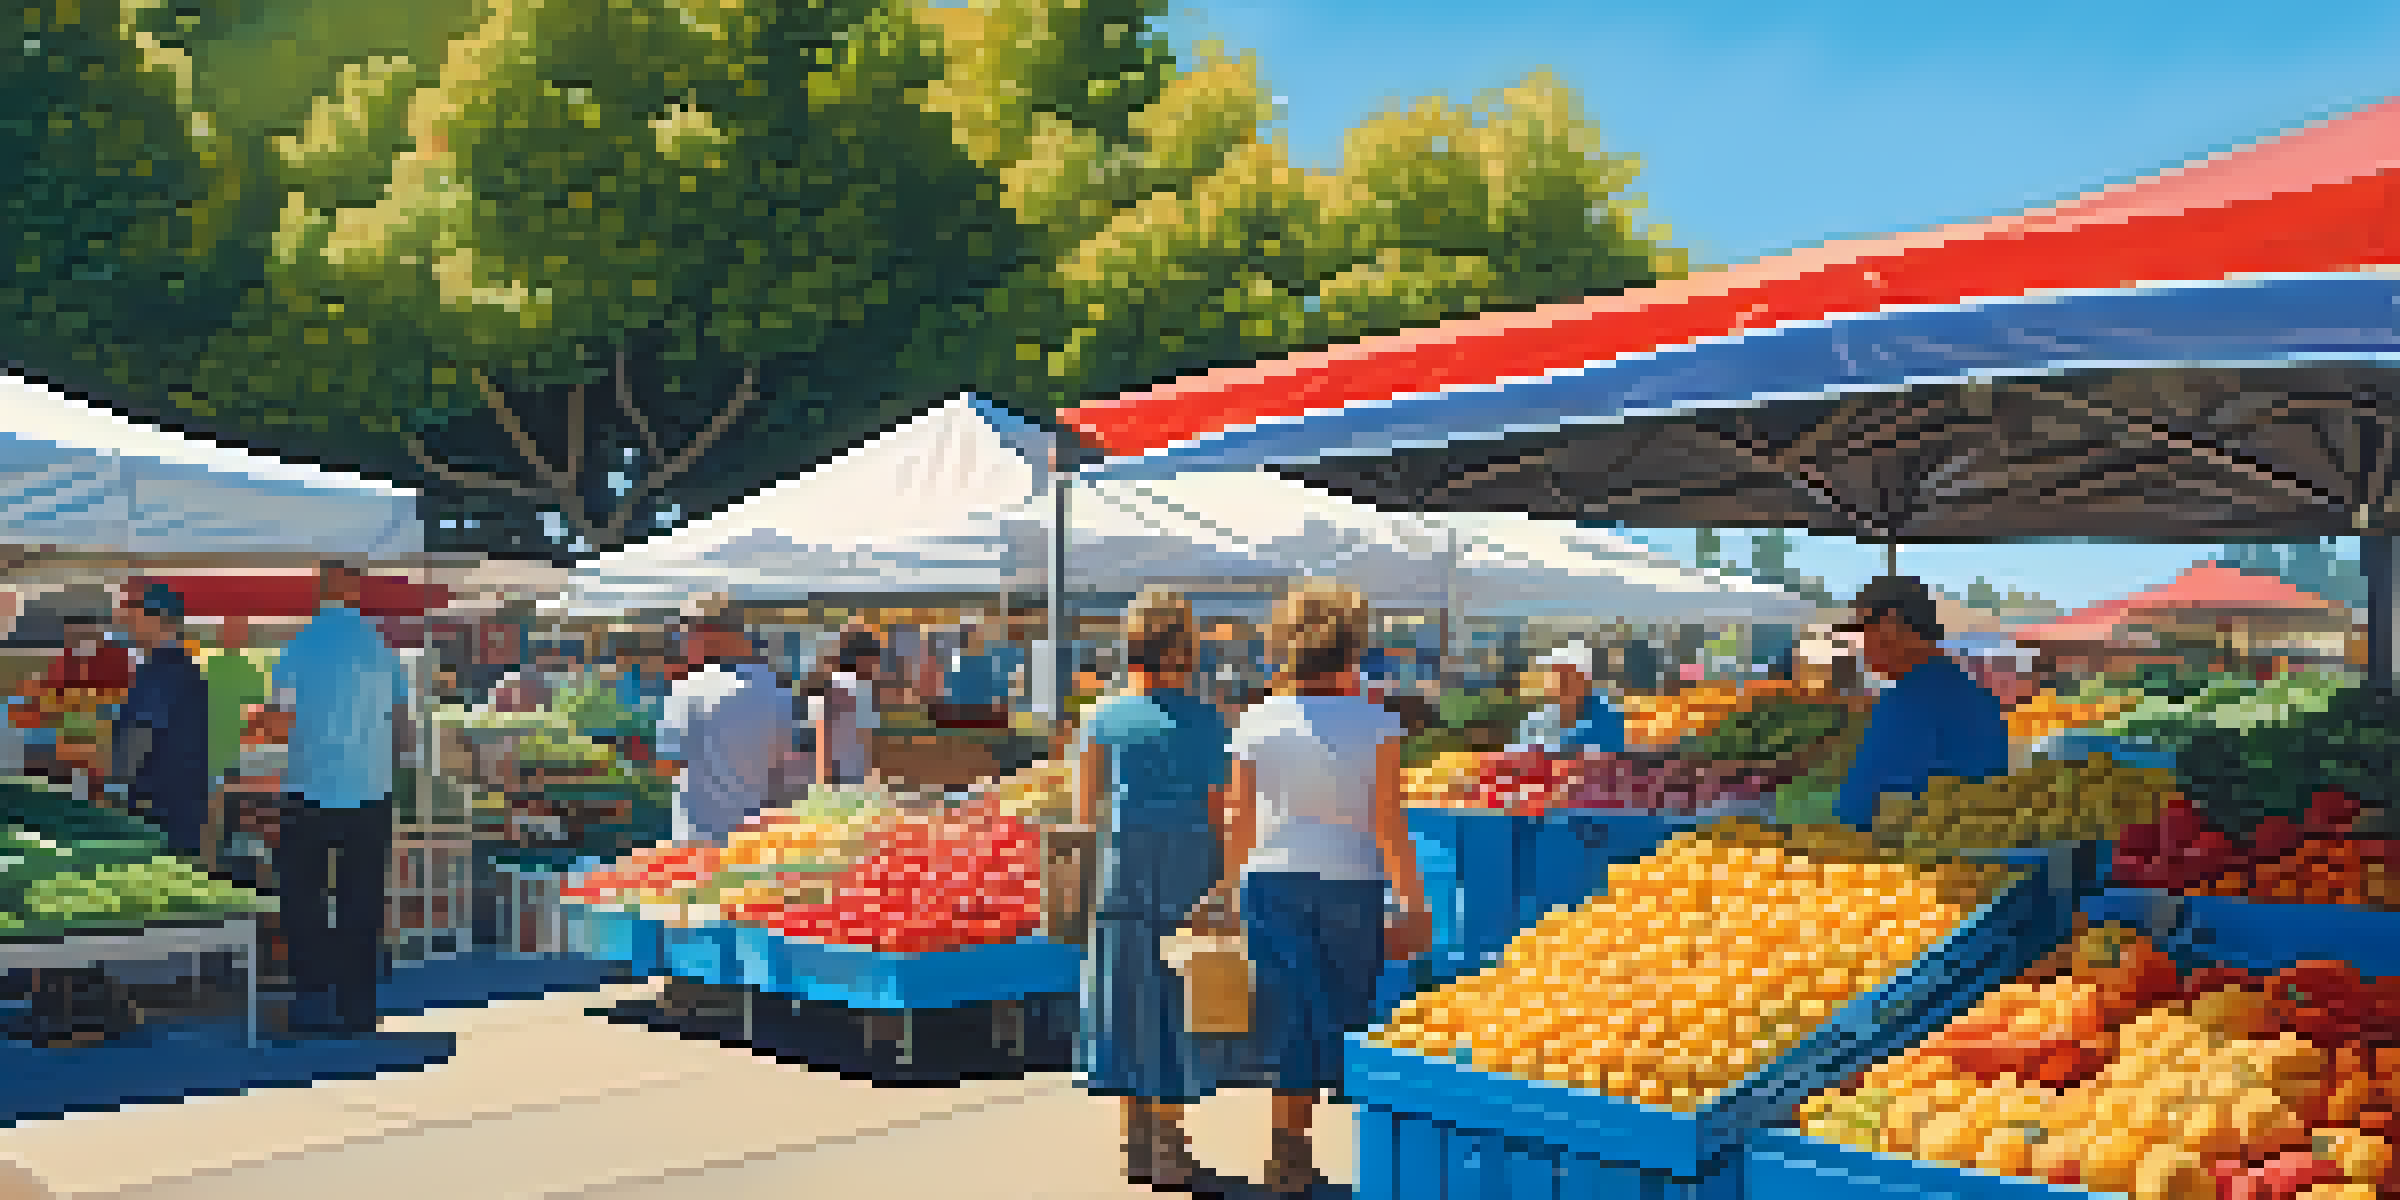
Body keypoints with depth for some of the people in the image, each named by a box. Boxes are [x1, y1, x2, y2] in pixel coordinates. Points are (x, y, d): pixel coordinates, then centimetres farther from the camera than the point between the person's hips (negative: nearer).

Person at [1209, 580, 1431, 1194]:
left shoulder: (1256, 722, -2)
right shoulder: (1374, 722, -8)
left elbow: (1238, 821, 1)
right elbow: (1389, 823, -9)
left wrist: (1228, 889, 13)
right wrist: (1414, 904, -3)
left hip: (1272, 880, 1)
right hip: (1350, 883, -1)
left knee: (1290, 1015, 9)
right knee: (1347, 1011, 15)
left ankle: (1290, 1150, 11)